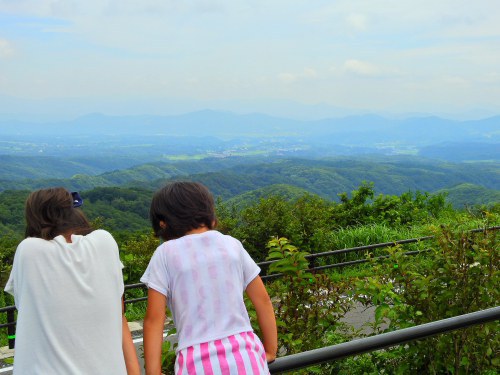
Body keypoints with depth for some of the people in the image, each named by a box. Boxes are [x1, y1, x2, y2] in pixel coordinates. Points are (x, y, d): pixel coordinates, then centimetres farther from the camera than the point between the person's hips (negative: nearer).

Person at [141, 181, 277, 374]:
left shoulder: (165, 254, 1)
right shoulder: (232, 244, 8)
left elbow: (154, 319, -3)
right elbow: (263, 300, 12)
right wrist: (270, 351, 21)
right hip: (246, 357, 3)